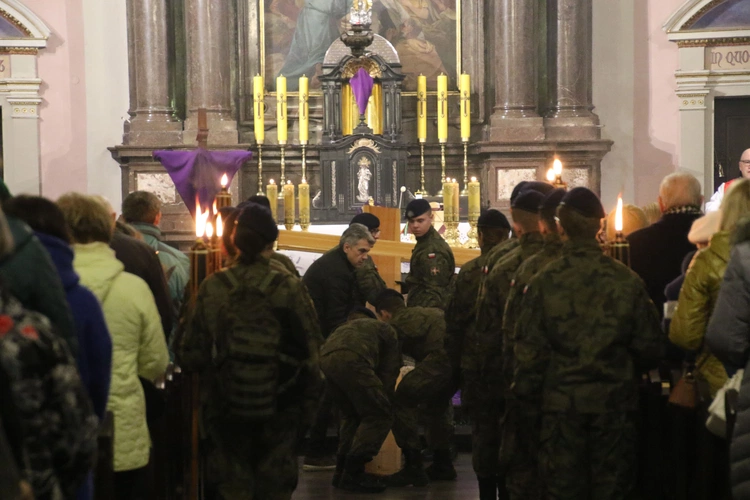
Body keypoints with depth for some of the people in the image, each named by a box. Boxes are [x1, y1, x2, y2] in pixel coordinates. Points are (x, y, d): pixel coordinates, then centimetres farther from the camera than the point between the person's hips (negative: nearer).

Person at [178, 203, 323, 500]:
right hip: (280, 411, -1)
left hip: (227, 411, 1)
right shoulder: (290, 289, -11)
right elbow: (312, 353, -9)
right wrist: (308, 404, 4)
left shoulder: (212, 288, -8)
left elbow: (191, 356, -5)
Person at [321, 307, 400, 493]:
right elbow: (389, 371, 24)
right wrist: (383, 400, 32)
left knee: (351, 415, 24)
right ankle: (353, 473, -3)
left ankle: (342, 470, 19)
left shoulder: (347, 328, 45)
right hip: (351, 359, -6)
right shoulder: (387, 330, 31)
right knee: (379, 415, 4)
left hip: (325, 359, 6)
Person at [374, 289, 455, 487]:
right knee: (436, 402, 30)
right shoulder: (427, 312, 33)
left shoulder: (396, 324, 12)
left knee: (402, 402, 3)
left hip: (444, 356, -8)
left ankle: (414, 469, 4)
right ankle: (443, 466, 35)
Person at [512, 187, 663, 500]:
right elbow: (648, 347, -1)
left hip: (561, 405, -1)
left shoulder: (543, 283, -10)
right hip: (614, 404, 1)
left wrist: (527, 397, 6)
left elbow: (529, 350, -8)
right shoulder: (627, 281, -7)